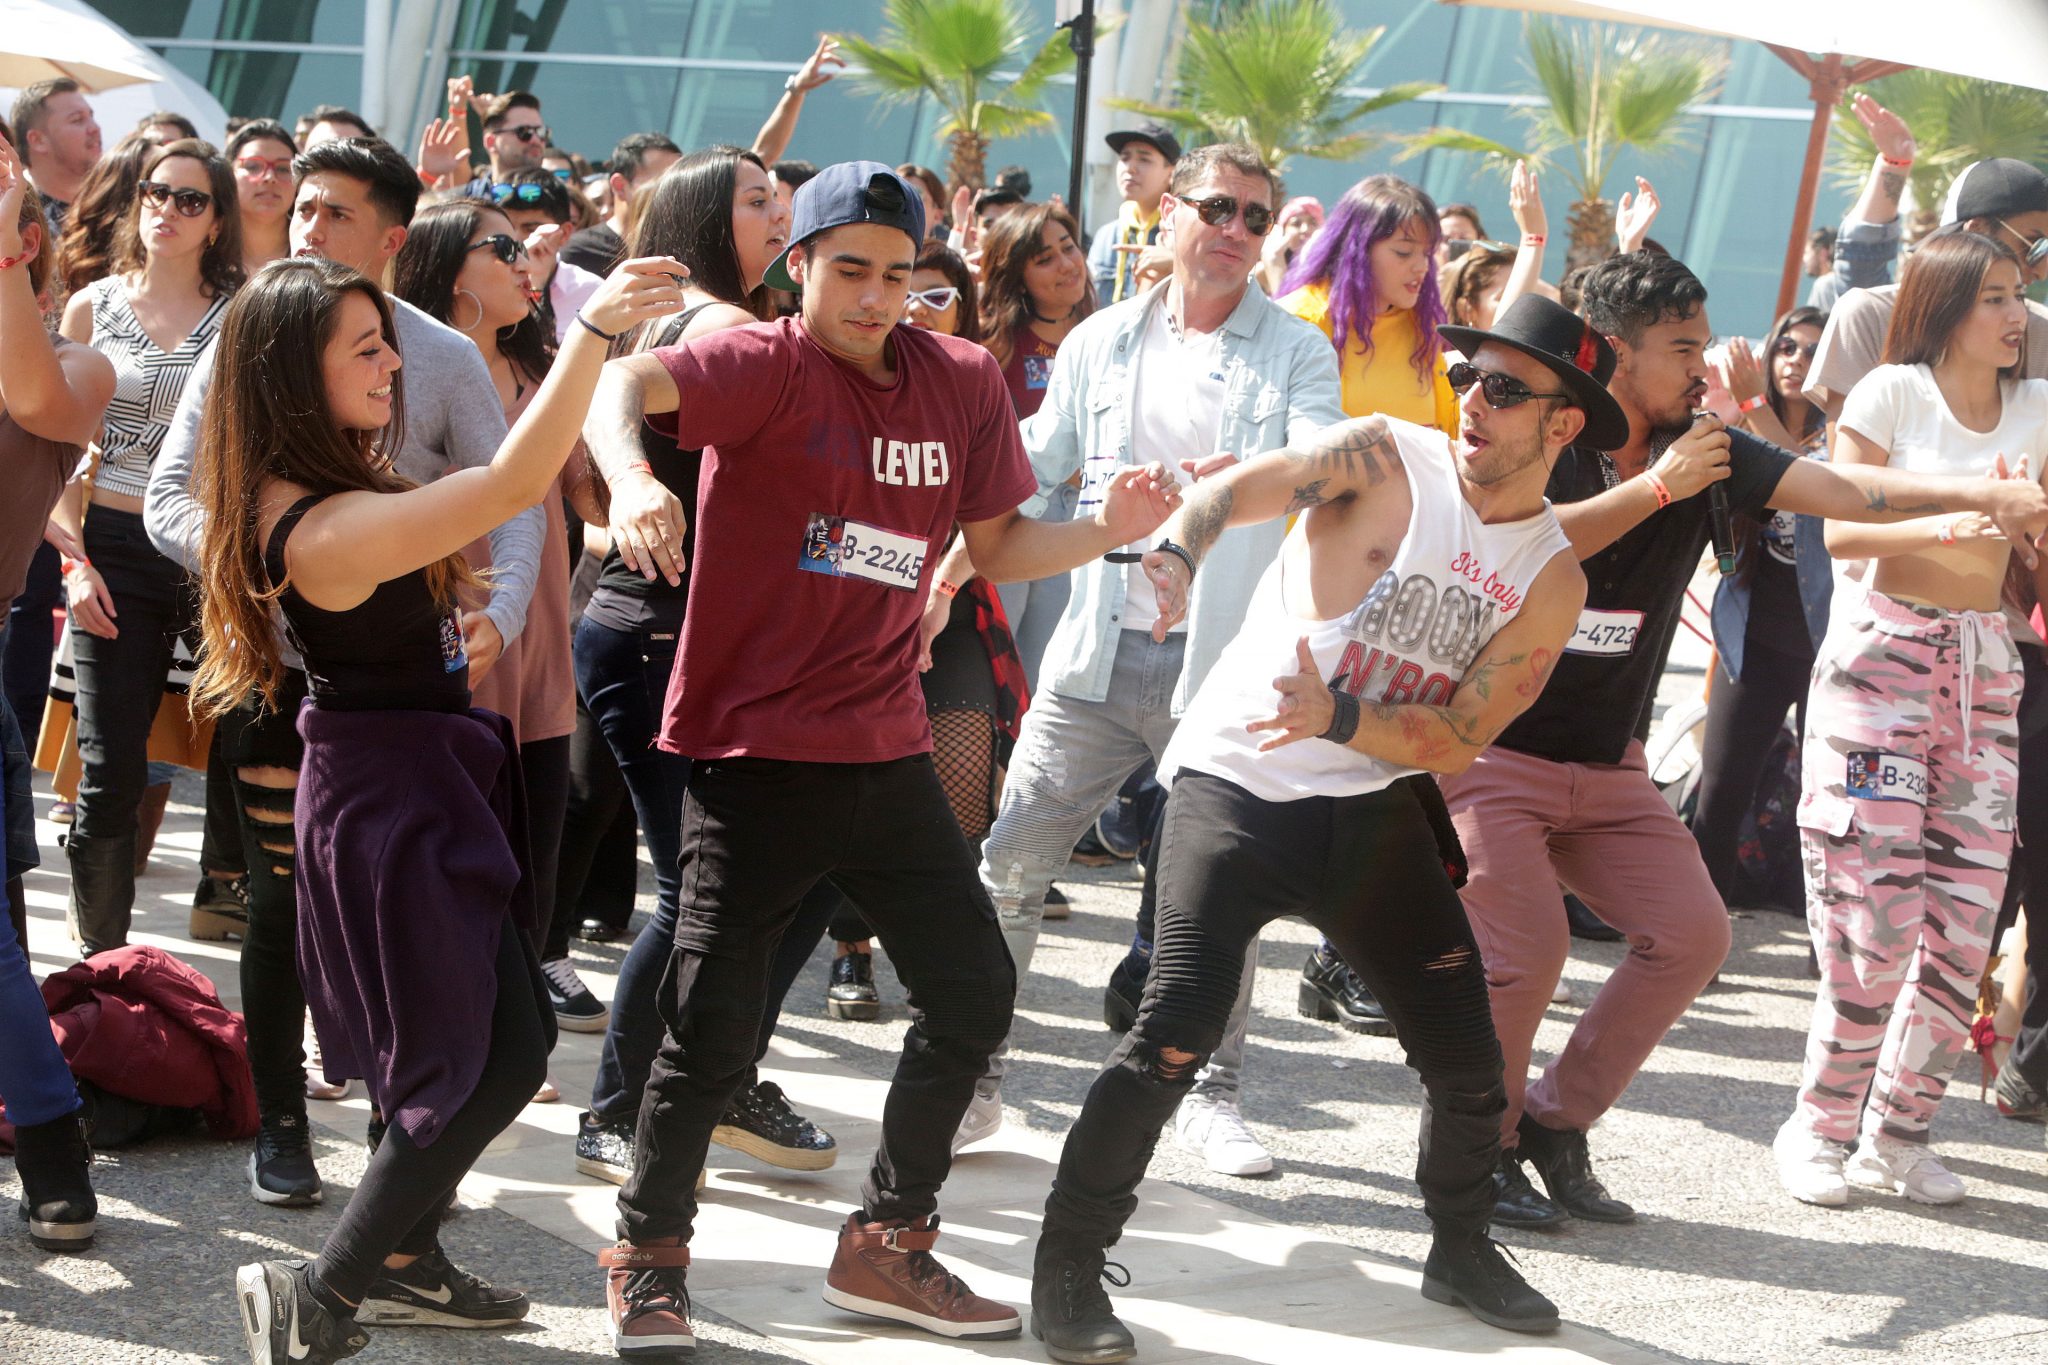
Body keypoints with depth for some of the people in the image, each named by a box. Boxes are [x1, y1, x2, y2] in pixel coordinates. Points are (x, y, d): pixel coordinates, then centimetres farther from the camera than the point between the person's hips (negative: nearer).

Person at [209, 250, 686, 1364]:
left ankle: (403, 1263, 33)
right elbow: (514, 482, -38)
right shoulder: (333, 528, -29)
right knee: (497, 1057, -4)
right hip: (397, 799, -10)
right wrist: (596, 327, -42)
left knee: (505, 1037, 20)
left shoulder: (314, 489, 1)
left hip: (414, 777, 10)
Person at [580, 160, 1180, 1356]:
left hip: (886, 750, 6)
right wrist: (632, 476, -49)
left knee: (974, 991, 9)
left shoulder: (964, 381, 6)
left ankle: (888, 1244, 27)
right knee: (717, 1027, -5)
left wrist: (1107, 531, -4)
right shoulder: (770, 364, -10)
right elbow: (628, 386, -28)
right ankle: (649, 1257, 18)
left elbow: (997, 543, 14)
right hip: (756, 750, -6)